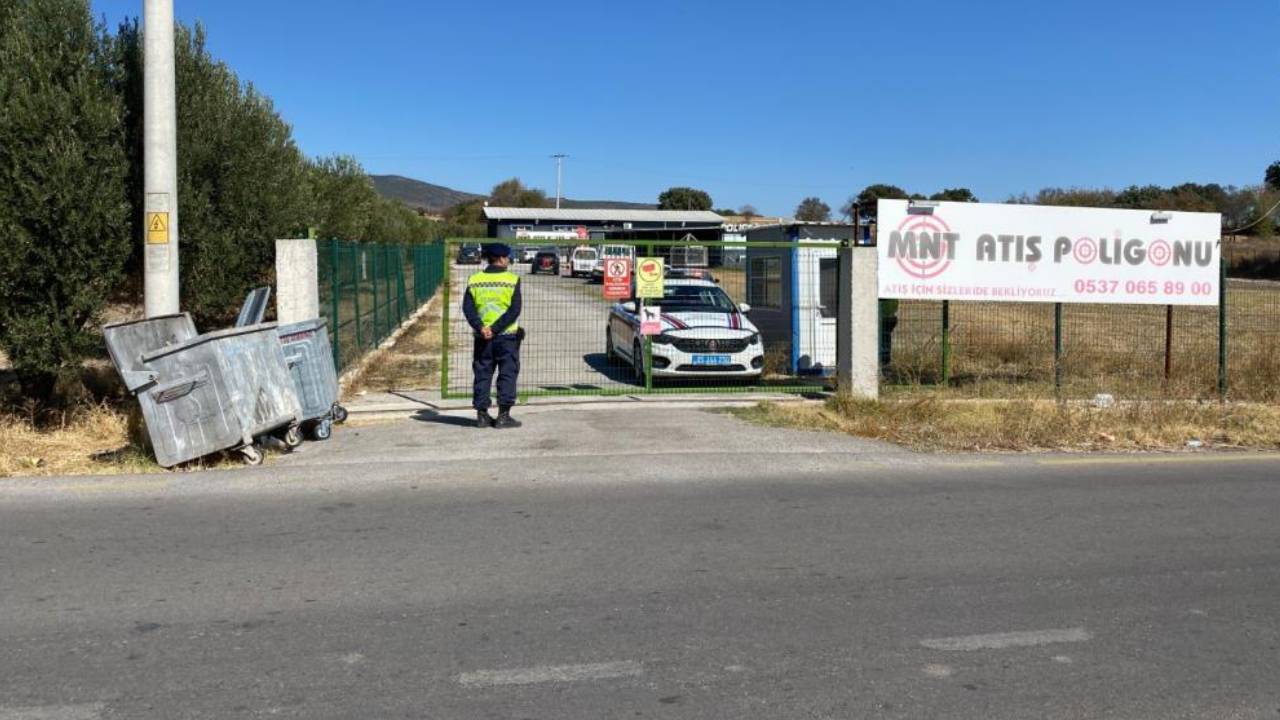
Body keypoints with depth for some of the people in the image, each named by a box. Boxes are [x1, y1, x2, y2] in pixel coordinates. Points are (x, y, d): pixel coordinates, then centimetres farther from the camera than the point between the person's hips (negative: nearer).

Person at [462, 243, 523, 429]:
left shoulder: (474, 280, 5)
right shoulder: (512, 279, -5)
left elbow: (468, 308, -3)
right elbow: (514, 310, -13)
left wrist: (480, 328, -10)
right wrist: (496, 329, -14)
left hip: (482, 337, 3)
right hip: (507, 336, -3)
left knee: (482, 375, 10)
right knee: (507, 374, 4)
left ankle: (482, 415, 12)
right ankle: (503, 415, 2)